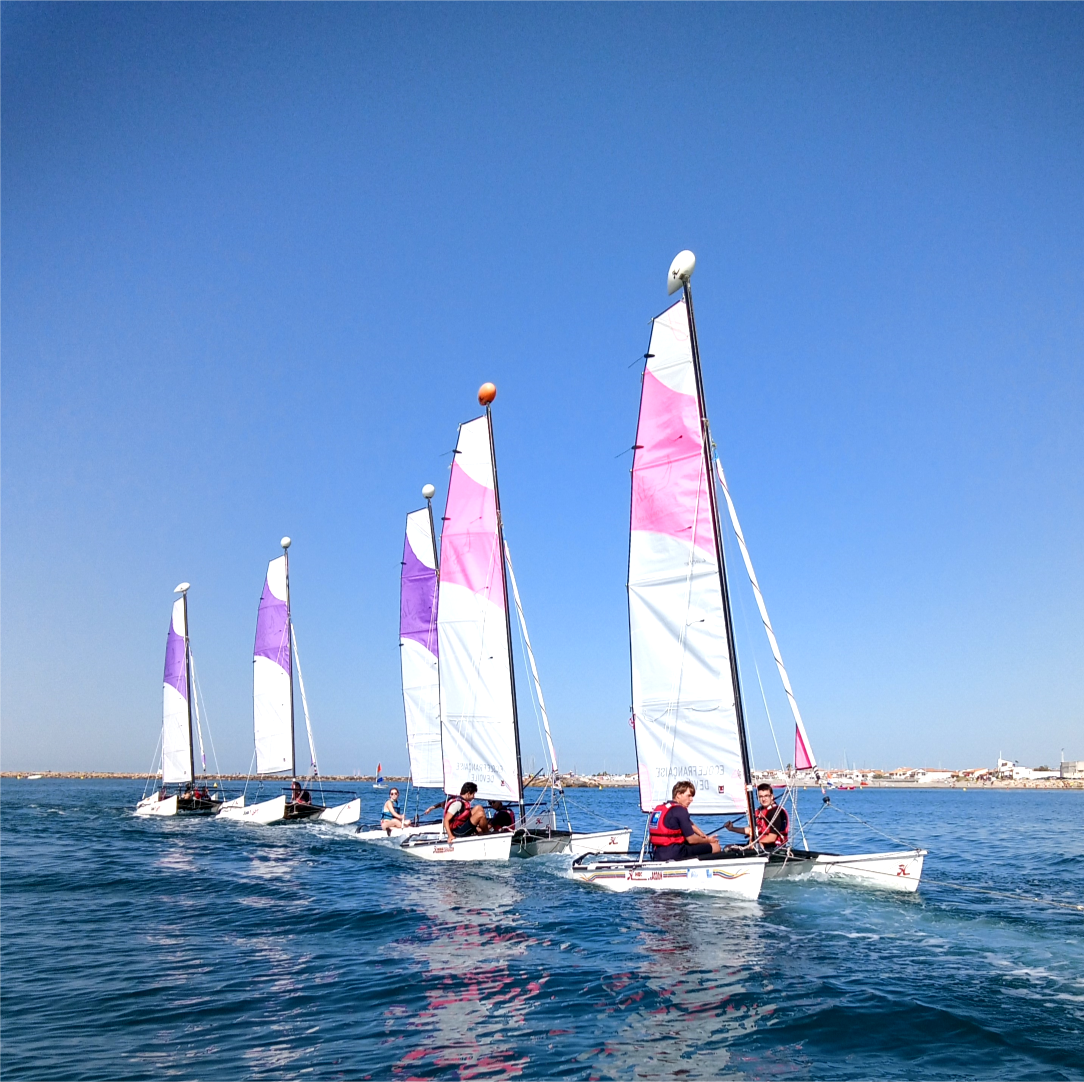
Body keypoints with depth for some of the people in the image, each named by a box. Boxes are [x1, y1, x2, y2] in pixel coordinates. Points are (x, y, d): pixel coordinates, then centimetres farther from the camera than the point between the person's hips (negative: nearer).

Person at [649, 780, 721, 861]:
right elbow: (691, 839, -10)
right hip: (674, 854, -9)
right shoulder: (680, 810, -12)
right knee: (715, 846, -1)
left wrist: (704, 836, 16)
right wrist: (708, 840, 8)